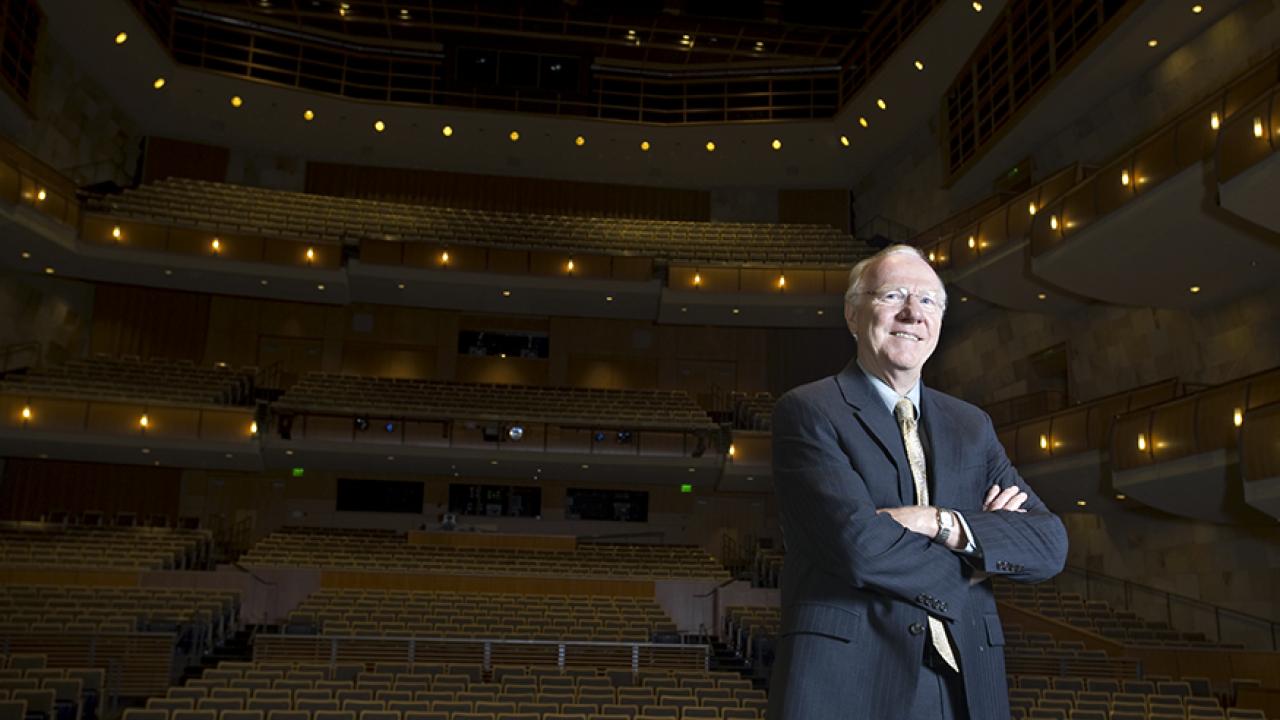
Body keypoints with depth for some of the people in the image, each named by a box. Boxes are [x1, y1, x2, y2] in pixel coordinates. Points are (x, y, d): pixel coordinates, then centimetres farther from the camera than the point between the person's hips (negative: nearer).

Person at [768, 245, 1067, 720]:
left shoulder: (972, 426, 12)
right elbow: (857, 543, -18)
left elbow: (1049, 543, 2)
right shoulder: (807, 412, -5)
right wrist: (984, 539, -6)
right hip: (847, 681, -5)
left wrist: (944, 524, -14)